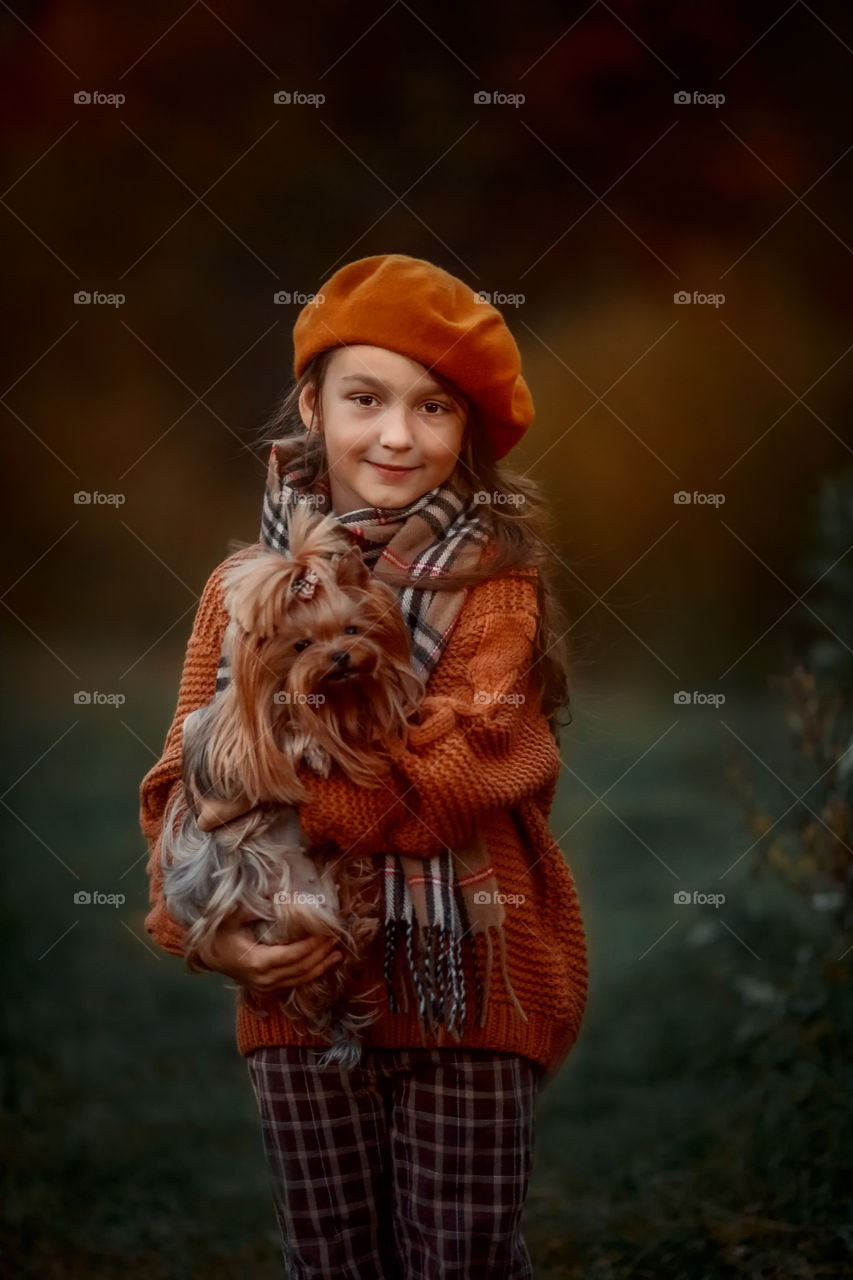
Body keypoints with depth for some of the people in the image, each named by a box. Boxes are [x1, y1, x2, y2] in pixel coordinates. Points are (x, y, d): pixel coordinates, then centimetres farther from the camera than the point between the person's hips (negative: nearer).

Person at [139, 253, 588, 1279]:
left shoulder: (493, 575, -3)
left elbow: (474, 760, -15)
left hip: (464, 980, -3)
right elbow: (184, 783, 5)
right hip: (298, 977, 3)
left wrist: (296, 806, -20)